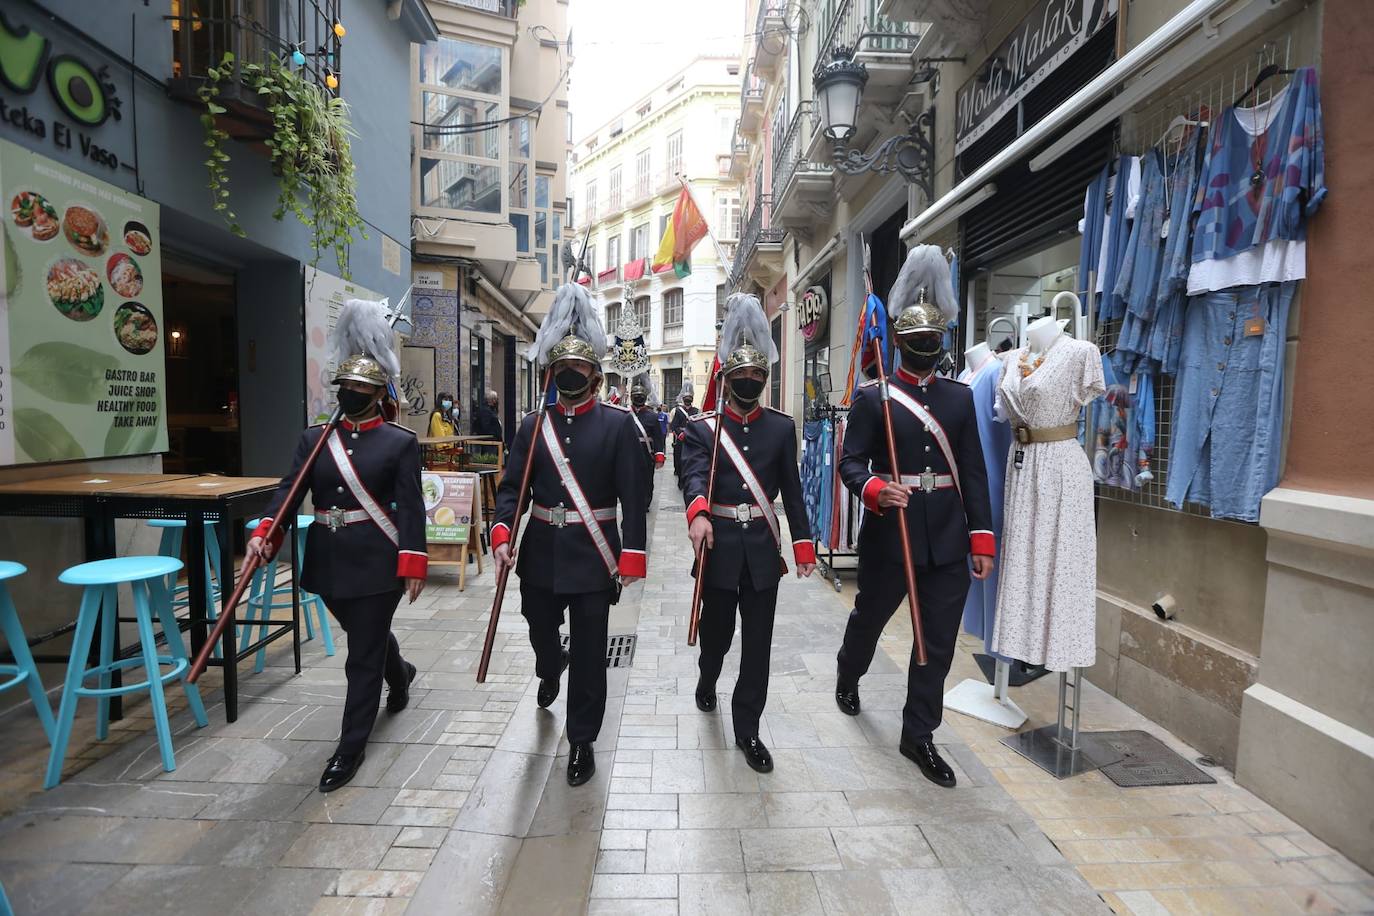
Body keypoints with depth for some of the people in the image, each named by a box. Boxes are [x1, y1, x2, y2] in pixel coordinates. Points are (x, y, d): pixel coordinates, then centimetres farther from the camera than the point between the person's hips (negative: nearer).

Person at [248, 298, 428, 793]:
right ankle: (401, 675, 55)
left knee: (364, 654, 2)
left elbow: (410, 507, -10)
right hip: (329, 559, 5)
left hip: (377, 561, -5)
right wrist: (264, 533, -17)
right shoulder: (314, 438, 6)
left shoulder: (401, 442, -7)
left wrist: (413, 562, -15)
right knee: (368, 636, 25)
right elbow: (289, 490, -1)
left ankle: (351, 748, 17)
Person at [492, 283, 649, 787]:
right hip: (541, 552, 4)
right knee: (540, 631, 22)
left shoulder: (619, 423, -6)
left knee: (589, 651, 6)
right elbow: (512, 487, 1)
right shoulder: (533, 425, 3)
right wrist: (502, 536, -15)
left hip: (593, 555, -3)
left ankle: (582, 741, 26)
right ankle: (550, 671, 59)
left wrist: (631, 556, -13)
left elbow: (634, 495, -9)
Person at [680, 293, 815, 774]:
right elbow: (695, 476, -20)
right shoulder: (701, 428, -3)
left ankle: (747, 730, 22)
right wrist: (698, 514, -40)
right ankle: (707, 682, 49)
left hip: (763, 548, 1)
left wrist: (803, 545, 4)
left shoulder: (782, 427, 4)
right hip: (719, 546, -1)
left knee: (757, 641, 6)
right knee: (717, 630, 16)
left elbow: (792, 490, 6)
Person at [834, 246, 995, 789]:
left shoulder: (961, 397, 7)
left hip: (948, 540, 3)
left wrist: (982, 539, 3)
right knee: (869, 617, 18)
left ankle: (918, 737, 26)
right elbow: (850, 462, -7)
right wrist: (875, 491, -28)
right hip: (889, 535, -3)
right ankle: (848, 676, 50)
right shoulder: (871, 397, -4)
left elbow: (973, 473, 6)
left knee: (939, 643, 8)